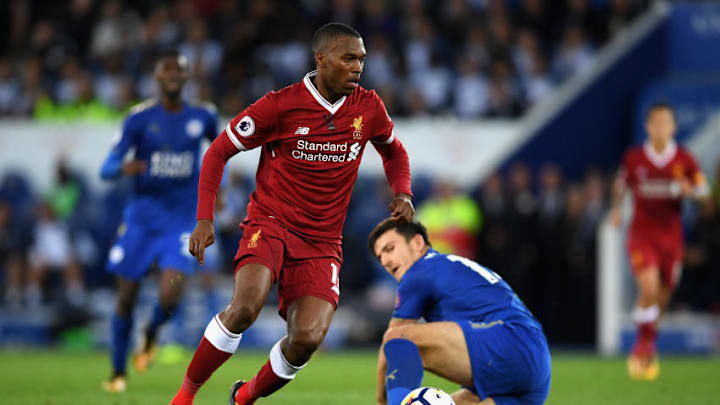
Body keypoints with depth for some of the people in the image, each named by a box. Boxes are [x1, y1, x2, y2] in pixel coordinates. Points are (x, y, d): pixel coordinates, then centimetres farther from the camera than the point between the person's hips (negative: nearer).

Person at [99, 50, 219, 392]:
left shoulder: (203, 116, 1)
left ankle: (151, 335, 16)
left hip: (181, 221, 0)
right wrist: (123, 168, -33)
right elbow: (106, 169, -10)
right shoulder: (140, 117, -5)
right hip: (141, 217, 0)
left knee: (170, 296, -18)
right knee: (126, 297, 3)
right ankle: (118, 371, 23)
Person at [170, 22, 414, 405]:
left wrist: (402, 193, 3)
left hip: (322, 241, 3)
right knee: (246, 305, -30)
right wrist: (204, 219, -9)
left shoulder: (368, 108, 2)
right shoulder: (280, 105, -10)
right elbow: (219, 151, -1)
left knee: (307, 338, -16)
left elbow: (394, 152, 23)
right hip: (270, 224, -3)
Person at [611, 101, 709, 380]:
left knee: (662, 296, 10)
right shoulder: (633, 158, -4)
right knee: (649, 288, -21)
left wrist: (690, 190, -19)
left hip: (671, 236, 2)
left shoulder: (684, 160, -3)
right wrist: (616, 209, 8)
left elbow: (704, 189, 1)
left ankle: (647, 348, 32)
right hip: (641, 233, -2)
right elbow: (621, 183, 15)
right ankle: (642, 346, -5)